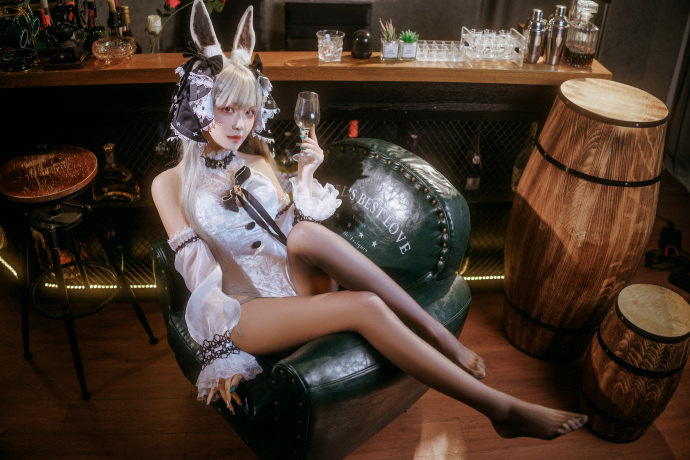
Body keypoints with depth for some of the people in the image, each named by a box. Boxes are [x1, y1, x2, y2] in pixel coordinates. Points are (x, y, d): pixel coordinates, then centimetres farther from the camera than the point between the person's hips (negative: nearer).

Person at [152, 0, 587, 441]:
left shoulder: (258, 164, 14)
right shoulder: (171, 182, 1)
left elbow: (294, 230, 11)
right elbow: (197, 270, -7)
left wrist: (306, 173, -3)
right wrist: (219, 350, -13)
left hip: (299, 280, 4)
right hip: (250, 306, -4)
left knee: (306, 233, -33)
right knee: (366, 306, -31)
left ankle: (434, 331, -30)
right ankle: (503, 409, -30)